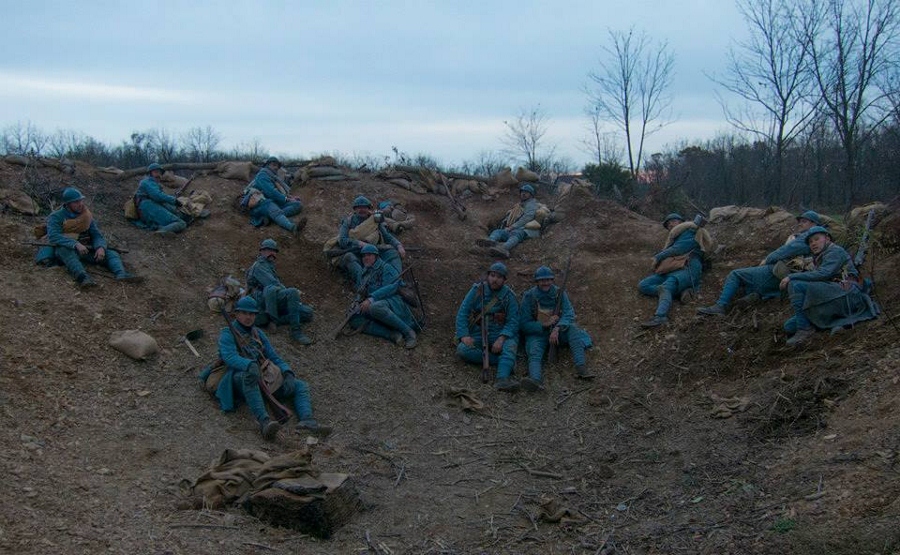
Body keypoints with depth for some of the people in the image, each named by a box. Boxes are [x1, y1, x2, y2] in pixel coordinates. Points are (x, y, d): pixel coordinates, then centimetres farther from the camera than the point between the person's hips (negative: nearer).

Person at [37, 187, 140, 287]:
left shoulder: (87, 216, 13)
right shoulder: (56, 217, -2)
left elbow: (97, 235, 8)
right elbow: (53, 236, -18)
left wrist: (100, 247, -17)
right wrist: (76, 244, -32)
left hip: (84, 250, 5)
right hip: (65, 249, -5)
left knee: (112, 254, -14)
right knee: (66, 250, -40)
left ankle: (121, 274, -45)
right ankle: (83, 276, -63)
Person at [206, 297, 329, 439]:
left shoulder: (258, 334, 26)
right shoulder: (228, 334, 7)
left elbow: (274, 358, 21)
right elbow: (230, 357, -13)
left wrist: (288, 374, -1)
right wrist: (252, 365, -33)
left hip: (264, 381, 7)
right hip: (239, 380, -7)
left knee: (300, 386, -2)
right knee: (251, 374, -41)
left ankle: (306, 421, -30)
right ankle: (264, 421, -54)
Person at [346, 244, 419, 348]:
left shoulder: (386, 267, 2)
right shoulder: (364, 274, 26)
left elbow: (393, 286, -14)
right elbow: (361, 293, 29)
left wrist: (371, 299, -23)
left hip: (392, 302, -7)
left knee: (375, 307, -41)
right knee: (353, 320, -20)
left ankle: (408, 331, -27)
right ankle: (392, 334, -28)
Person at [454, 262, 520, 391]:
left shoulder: (509, 296, -1)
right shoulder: (477, 290, 0)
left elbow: (513, 321, -6)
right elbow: (462, 313, -2)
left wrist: (501, 339, -24)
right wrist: (464, 335, -17)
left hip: (501, 333, -1)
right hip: (478, 334, 1)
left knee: (510, 345, -34)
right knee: (462, 350, -28)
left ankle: (503, 379, -55)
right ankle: (506, 362, -25)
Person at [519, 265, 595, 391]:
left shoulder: (559, 294, 0)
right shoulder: (528, 297, -5)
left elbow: (569, 314, -13)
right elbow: (524, 324, -7)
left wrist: (557, 329, -31)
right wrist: (545, 325, -19)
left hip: (557, 332, 2)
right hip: (536, 333, -2)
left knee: (573, 329, -27)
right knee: (534, 352, -31)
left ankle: (580, 367, -41)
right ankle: (536, 379, -61)